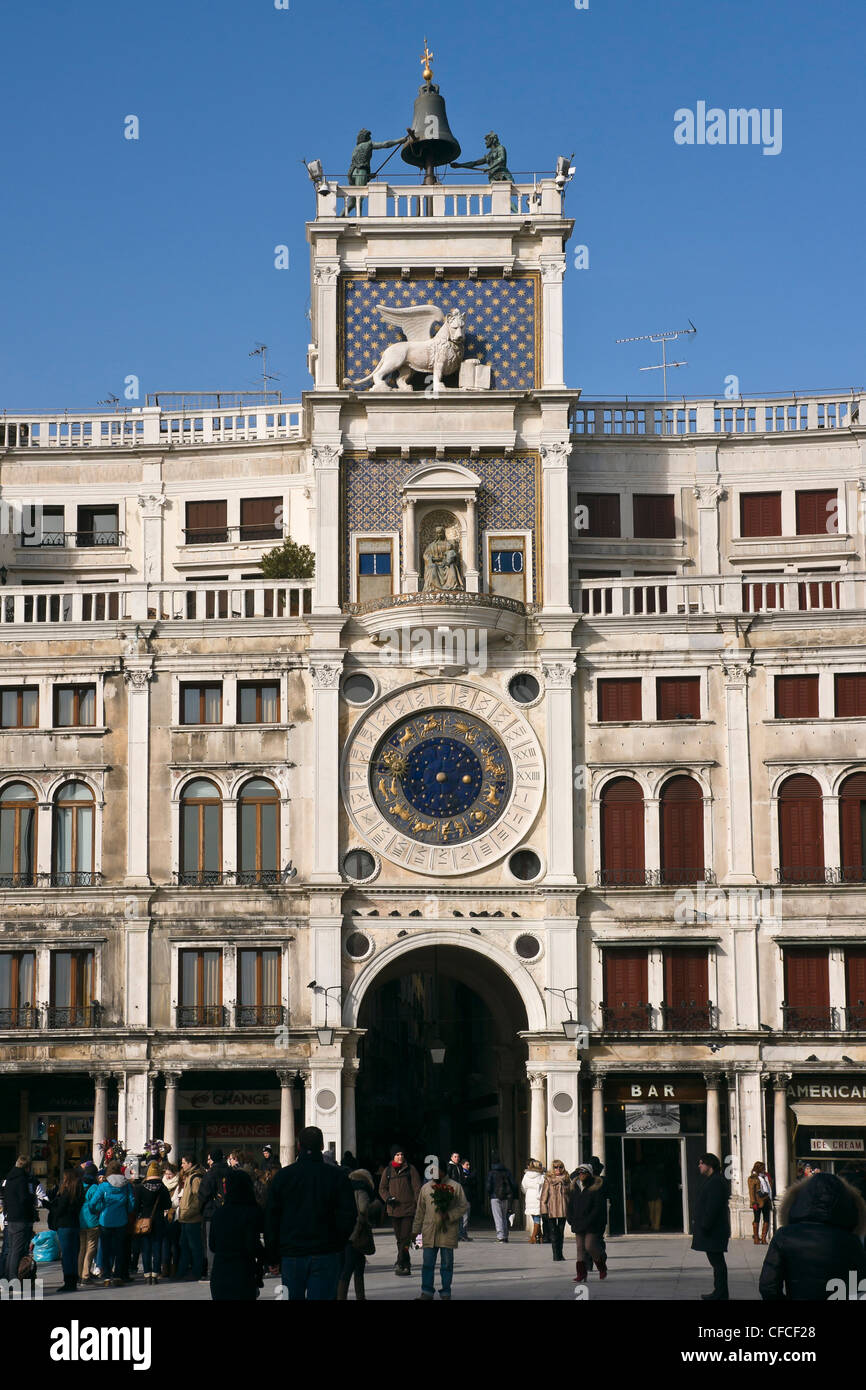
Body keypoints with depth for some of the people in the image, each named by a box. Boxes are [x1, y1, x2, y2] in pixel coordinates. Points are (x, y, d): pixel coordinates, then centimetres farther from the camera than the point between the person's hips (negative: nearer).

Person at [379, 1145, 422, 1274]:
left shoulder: (410, 1169, 2)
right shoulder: (388, 1171, 10)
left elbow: (417, 1188, 0)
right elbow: (382, 1188, 13)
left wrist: (419, 1205, -8)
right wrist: (388, 1198, -7)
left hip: (408, 1209, -4)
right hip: (394, 1209, 4)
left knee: (405, 1238, -11)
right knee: (399, 1238, 9)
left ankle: (400, 1263, -13)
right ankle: (406, 1265, 18)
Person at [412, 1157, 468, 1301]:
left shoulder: (455, 1186, 2)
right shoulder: (425, 1188, 12)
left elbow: (463, 1206, 1)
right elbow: (420, 1211, 16)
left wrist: (449, 1215, -13)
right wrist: (415, 1230, 13)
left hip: (448, 1231, -2)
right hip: (429, 1231, 2)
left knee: (447, 1264, 4)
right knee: (427, 1263, -2)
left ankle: (446, 1293, 11)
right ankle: (427, 1292, 1)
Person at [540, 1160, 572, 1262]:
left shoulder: (566, 1179, 7)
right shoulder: (548, 1179, -1)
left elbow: (570, 1194, 11)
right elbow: (544, 1195, -3)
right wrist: (544, 1210, -9)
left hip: (563, 1210, 3)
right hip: (551, 1210, -3)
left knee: (561, 1231, 8)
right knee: (553, 1232, -3)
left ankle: (560, 1254, 17)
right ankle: (556, 1254, -1)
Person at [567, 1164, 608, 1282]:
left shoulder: (596, 1189, -7)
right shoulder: (575, 1189, 10)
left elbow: (598, 1208, -11)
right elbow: (570, 1206, 16)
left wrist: (588, 1222, -17)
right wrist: (572, 1221, 2)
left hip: (593, 1225, -5)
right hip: (578, 1225, 5)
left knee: (589, 1246, -11)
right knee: (580, 1248, 2)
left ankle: (602, 1265, 17)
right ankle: (581, 1275, 4)